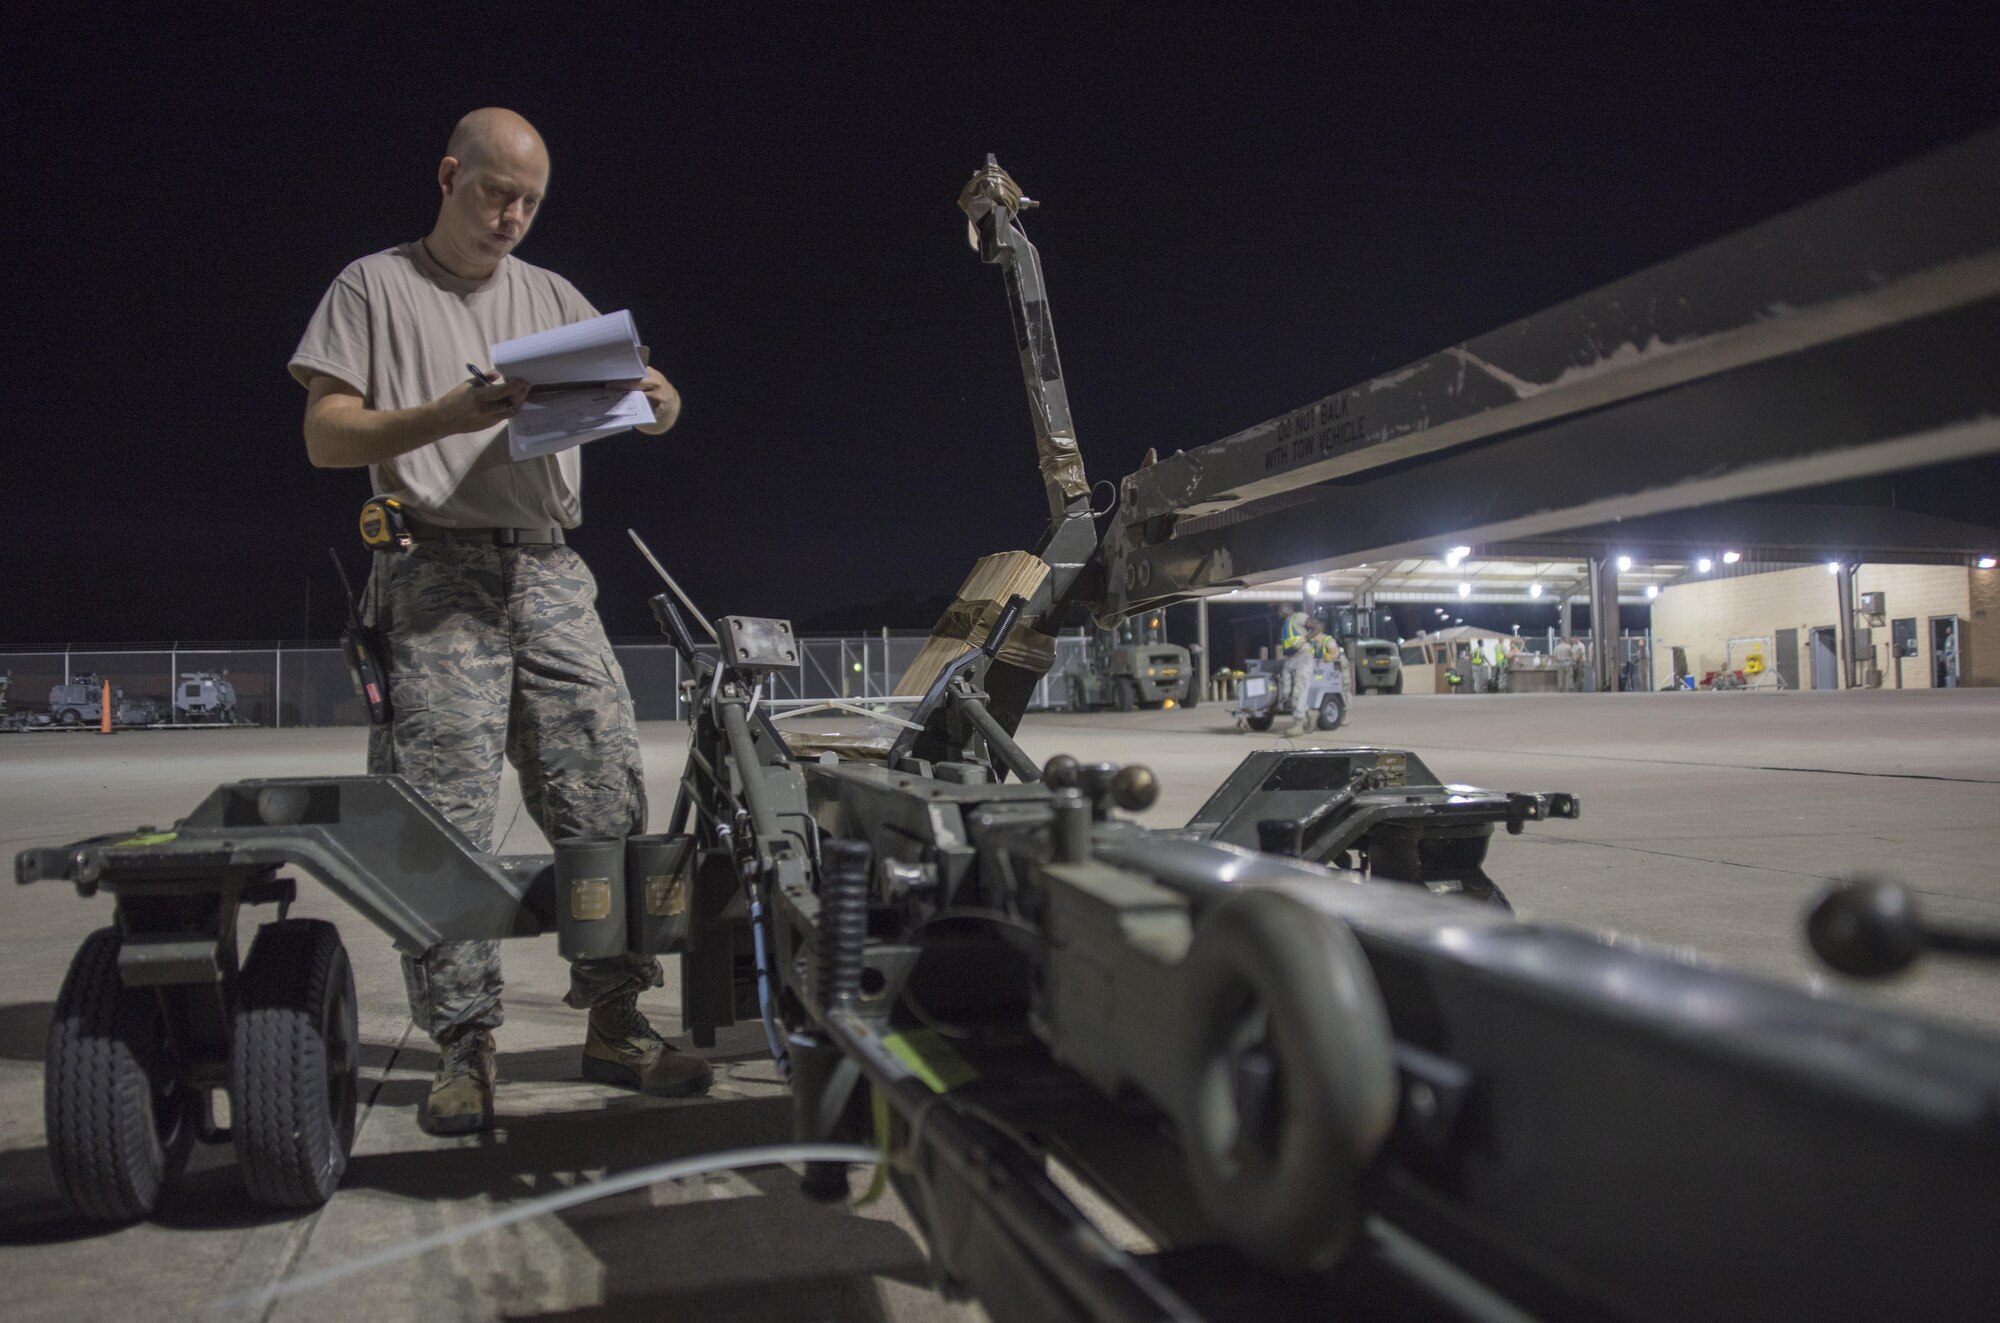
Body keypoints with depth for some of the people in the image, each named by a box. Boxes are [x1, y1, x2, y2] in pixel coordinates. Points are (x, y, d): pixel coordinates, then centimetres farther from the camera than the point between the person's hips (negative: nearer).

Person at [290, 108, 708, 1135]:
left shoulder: (555, 299, 21)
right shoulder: (375, 288, 10)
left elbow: (645, 410, 15)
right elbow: (326, 437, 2)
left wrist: (658, 400, -9)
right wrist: (447, 415, -14)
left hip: (551, 576, 4)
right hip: (436, 578, -3)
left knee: (607, 802, -2)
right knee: (446, 819, -7)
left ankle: (614, 1024, 7)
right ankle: (463, 1047, 2)